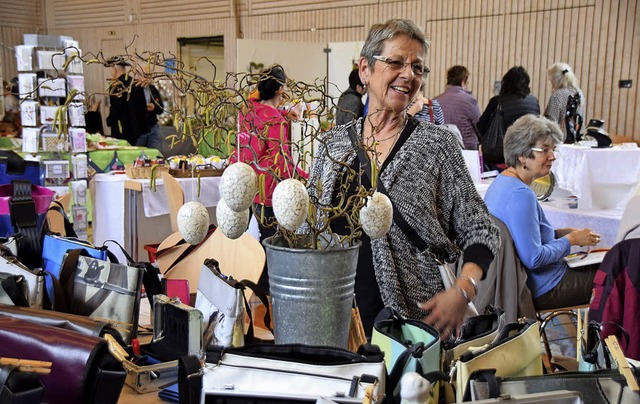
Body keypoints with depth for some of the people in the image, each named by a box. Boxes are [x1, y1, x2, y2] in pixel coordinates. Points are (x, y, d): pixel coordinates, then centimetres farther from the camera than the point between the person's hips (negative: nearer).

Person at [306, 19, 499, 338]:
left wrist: (462, 291, -20)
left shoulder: (436, 144, -7)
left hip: (411, 321, -3)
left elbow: (479, 231, -4)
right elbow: (308, 224, 13)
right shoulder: (333, 141, 4)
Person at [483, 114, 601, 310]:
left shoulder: (502, 182, 7)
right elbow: (533, 258, -27)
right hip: (543, 290, -10)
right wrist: (571, 239, -13)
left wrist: (563, 232, 9)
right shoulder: (520, 194, -24)